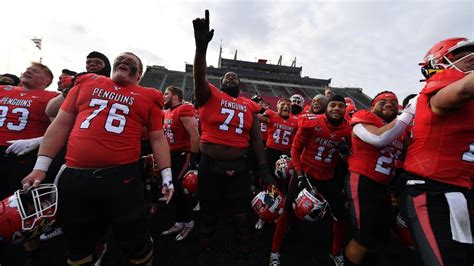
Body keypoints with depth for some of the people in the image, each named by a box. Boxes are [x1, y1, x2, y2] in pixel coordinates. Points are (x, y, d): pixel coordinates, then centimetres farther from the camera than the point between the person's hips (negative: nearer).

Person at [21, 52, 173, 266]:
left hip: (122, 176, -2)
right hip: (74, 175, 3)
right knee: (78, 246, 23)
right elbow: (61, 125, 13)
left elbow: (157, 138, 3)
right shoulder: (87, 83, 13)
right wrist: (40, 167, 8)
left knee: (134, 242, 11)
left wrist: (167, 175, -2)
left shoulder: (147, 97, 5)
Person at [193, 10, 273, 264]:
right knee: (208, 211, 19)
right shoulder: (209, 95, 1)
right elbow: (200, 77, -20)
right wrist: (201, 46, -35)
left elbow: (256, 139, 5)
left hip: (238, 167, 1)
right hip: (209, 165, 0)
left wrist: (263, 168, 1)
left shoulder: (250, 106, 6)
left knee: (240, 214, 13)